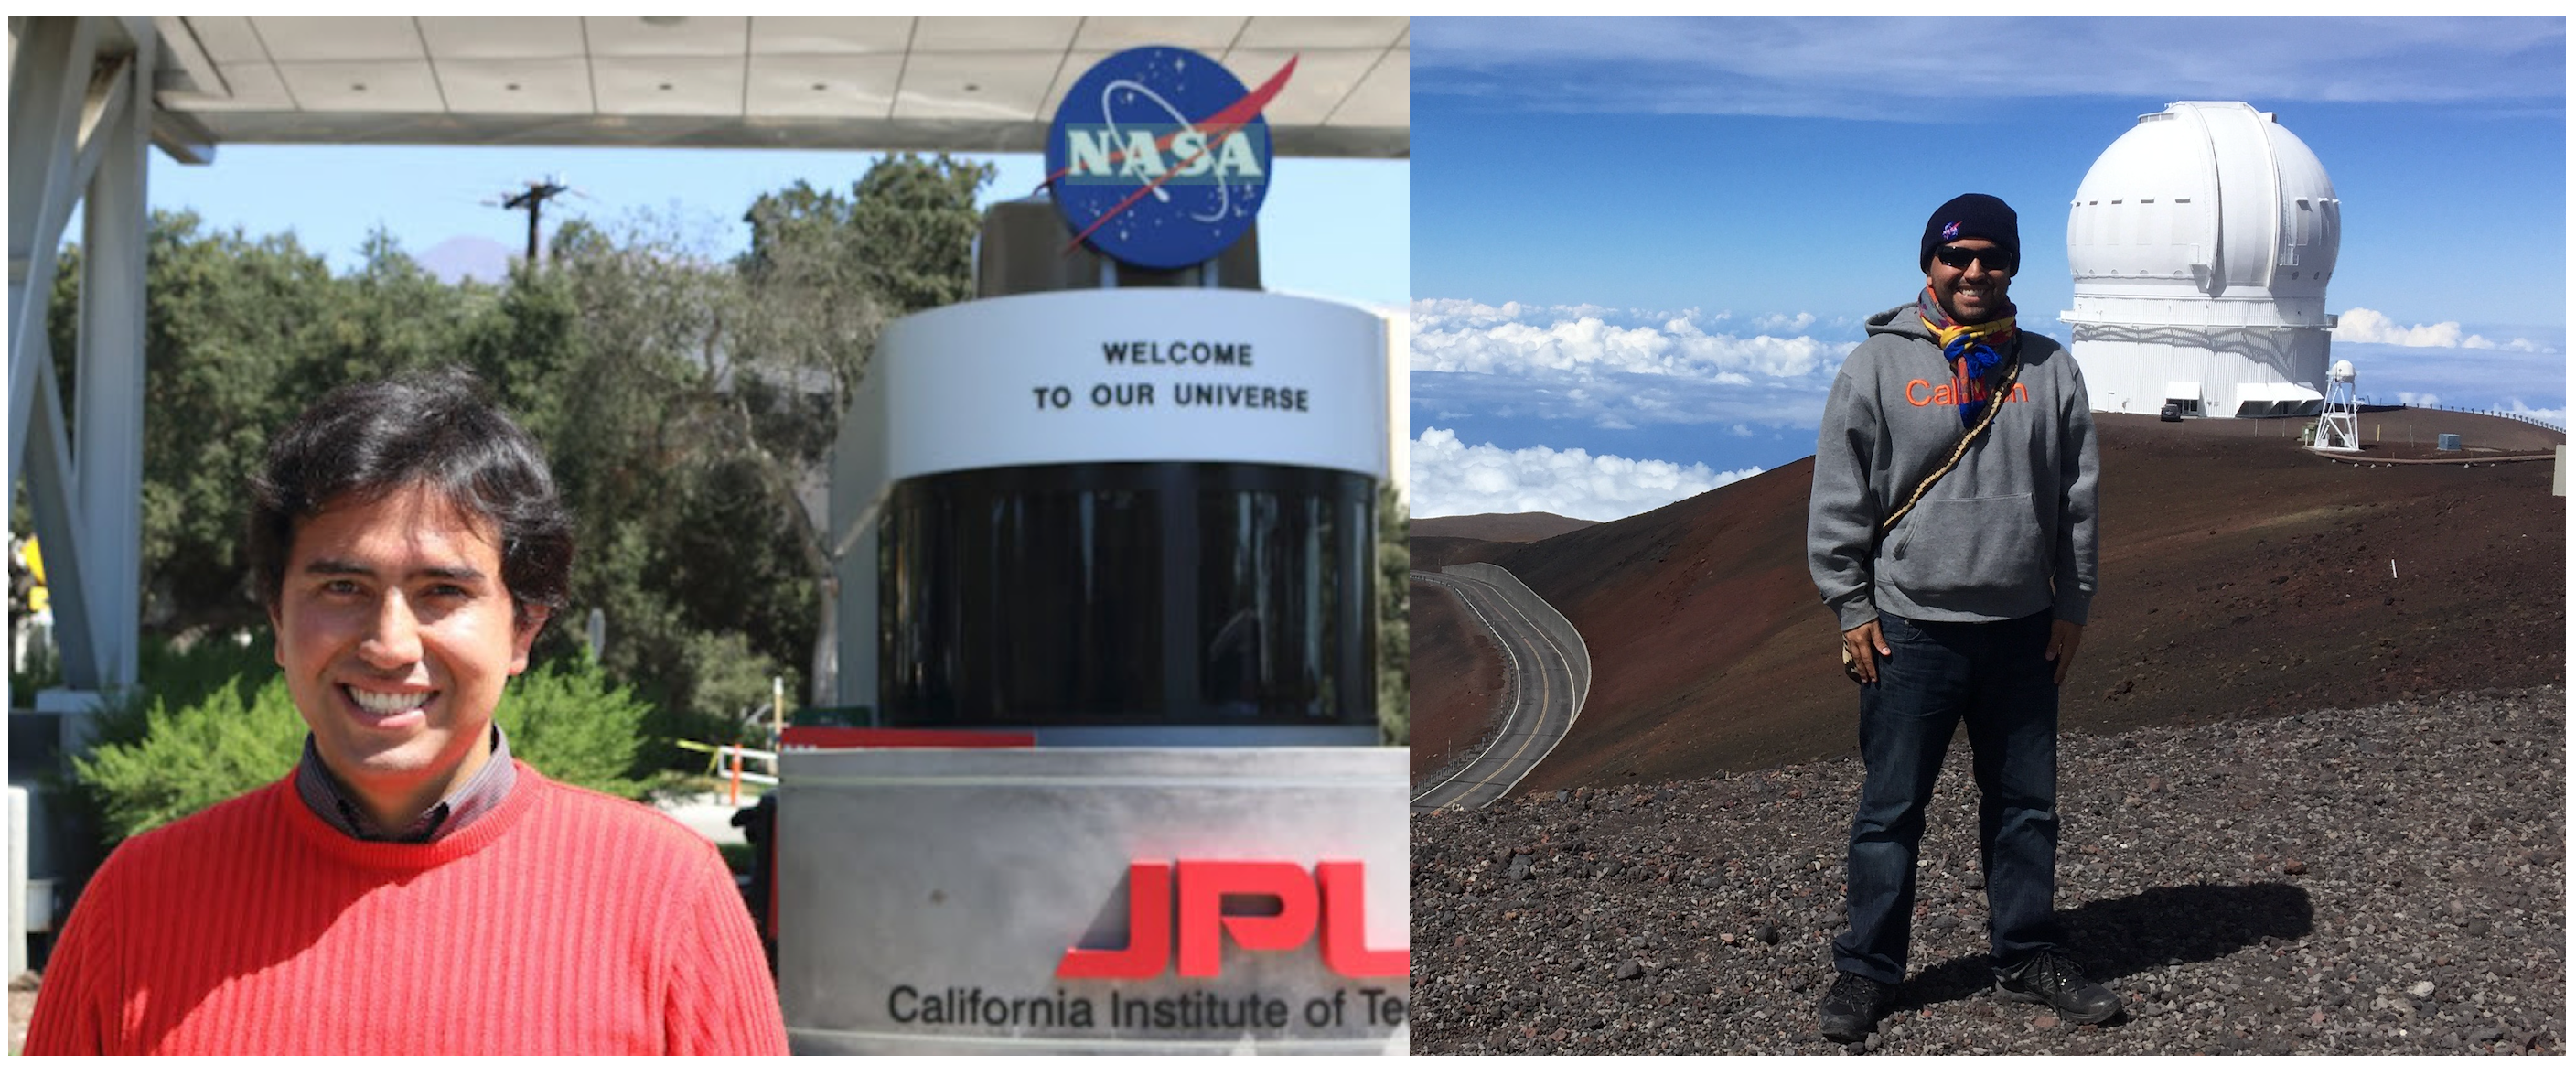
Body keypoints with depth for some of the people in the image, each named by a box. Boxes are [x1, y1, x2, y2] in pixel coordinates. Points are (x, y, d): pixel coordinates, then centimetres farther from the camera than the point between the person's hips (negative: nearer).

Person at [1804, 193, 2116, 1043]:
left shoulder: (2048, 369, 6)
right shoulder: (1878, 365, -2)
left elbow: (2078, 495, 10)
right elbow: (1839, 500, -1)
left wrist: (2072, 606, 7)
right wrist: (1851, 607, -5)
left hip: (2022, 631, 3)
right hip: (1910, 630, -3)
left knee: (2026, 804, 11)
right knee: (1891, 808, 2)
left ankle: (2028, 957, 24)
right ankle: (1866, 971, 11)